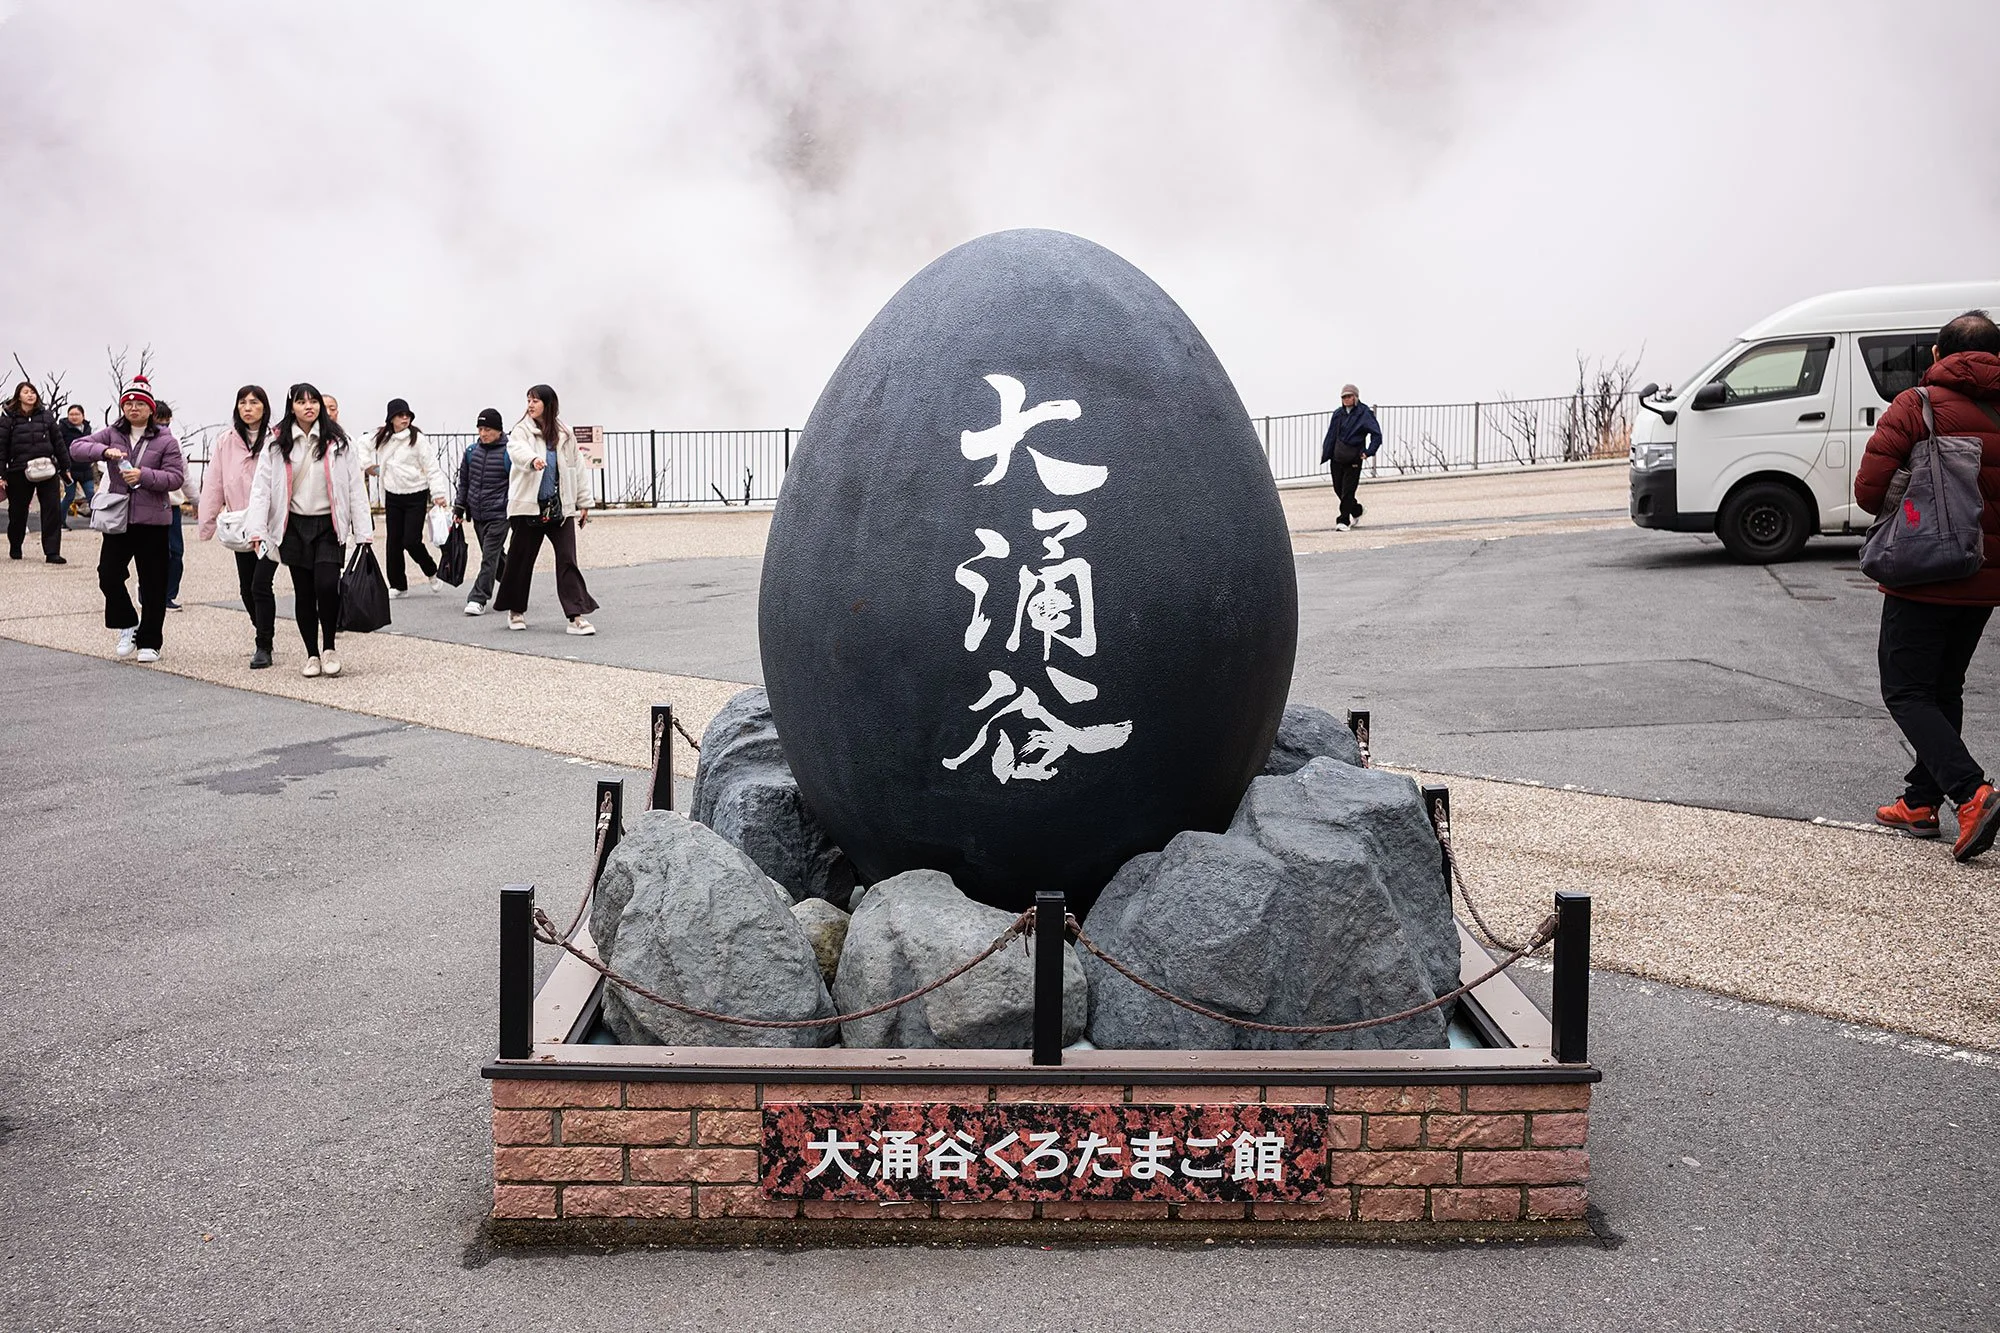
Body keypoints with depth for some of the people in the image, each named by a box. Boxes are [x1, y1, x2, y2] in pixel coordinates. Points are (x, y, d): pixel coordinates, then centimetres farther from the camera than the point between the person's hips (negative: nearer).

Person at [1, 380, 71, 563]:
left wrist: (65, 466, 11)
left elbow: (58, 441, 12)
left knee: (53, 509, -7)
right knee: (18, 511, 10)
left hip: (47, 470, 2)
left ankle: (52, 552, -5)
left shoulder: (45, 416, 9)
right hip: (19, 471, -2)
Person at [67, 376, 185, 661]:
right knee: (108, 574, -1)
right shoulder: (112, 434, 8)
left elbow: (176, 477, -7)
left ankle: (149, 642, 12)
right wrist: (105, 451, -18)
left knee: (152, 584, 1)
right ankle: (127, 626, 20)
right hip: (118, 520, 3)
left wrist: (144, 475, -21)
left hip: (152, 521, -3)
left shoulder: (165, 440, -1)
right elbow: (76, 448, -1)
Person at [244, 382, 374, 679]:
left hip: (328, 525, -2)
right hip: (294, 527, 2)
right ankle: (312, 655, 16)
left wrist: (364, 532, -7)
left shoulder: (337, 443, 0)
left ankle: (328, 648, 3)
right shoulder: (277, 445, 3)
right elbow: (261, 487, -1)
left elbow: (355, 487, -2)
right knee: (303, 592, 5)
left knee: (327, 585, -16)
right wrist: (257, 530, -12)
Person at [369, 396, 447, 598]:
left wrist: (438, 493, -19)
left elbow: (431, 468, -10)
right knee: (394, 542, 4)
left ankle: (432, 572, 17)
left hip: (416, 496, -5)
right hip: (393, 496, 5)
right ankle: (397, 585, 14)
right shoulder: (383, 440, 9)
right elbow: (382, 469, 17)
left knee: (411, 541, -10)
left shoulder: (418, 439, -7)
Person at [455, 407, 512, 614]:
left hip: (499, 514, -6)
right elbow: (464, 481, 19)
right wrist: (459, 506, 15)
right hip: (477, 515, 6)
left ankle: (478, 599, -9)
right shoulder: (471, 451, 9)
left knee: (490, 557, -9)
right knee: (497, 557, 14)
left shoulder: (509, 453, -8)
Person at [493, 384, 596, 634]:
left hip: (560, 507, 1)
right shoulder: (522, 430, 0)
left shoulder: (564, 434, 9)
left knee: (567, 560, -7)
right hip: (528, 507, -1)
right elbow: (517, 449, -23)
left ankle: (576, 616, -8)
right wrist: (533, 459, -45)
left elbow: (576, 468, 15)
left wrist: (583, 501, 13)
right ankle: (516, 610, 27)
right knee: (520, 559, 8)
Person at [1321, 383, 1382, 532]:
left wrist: (1369, 452, -19)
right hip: (1337, 458, 6)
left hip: (1354, 459, -6)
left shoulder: (1364, 413, -6)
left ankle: (1344, 521, 1)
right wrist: (1325, 455, 9)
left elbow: (1376, 434, -9)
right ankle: (1356, 511, 34)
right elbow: (1331, 436, 14)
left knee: (1347, 491, -6)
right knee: (1338, 489, 11)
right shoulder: (1338, 414, 9)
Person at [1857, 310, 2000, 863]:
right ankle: (1921, 802, 20)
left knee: (1907, 692, -1)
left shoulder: (1917, 407, -10)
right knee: (1944, 690, 17)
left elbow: (1869, 490, -13)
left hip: (1924, 578, -6)